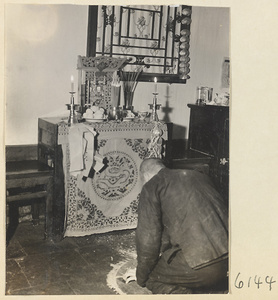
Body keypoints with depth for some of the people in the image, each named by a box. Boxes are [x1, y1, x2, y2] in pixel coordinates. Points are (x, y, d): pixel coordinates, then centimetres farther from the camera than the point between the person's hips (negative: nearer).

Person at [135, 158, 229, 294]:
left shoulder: (151, 187, 3)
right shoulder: (198, 176, 24)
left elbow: (148, 238, -1)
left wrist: (141, 277, 16)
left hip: (201, 266, -8)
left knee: (152, 276, 14)